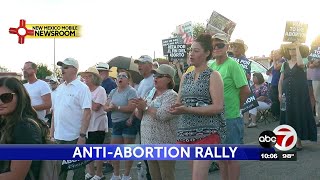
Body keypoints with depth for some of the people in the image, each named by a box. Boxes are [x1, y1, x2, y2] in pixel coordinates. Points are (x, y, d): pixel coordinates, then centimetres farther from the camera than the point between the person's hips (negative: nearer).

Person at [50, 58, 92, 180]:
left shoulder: (82, 88, -10)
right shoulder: (60, 88, 11)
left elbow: (87, 113, -15)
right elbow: (55, 111, 16)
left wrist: (82, 135, -21)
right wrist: (52, 131, 12)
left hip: (75, 137, -6)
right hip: (59, 136, 7)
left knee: (77, 167, 6)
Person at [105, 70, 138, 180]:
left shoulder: (131, 91, -9)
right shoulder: (113, 92, 12)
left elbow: (132, 108, -21)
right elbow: (106, 107, 7)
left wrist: (117, 107, -19)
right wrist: (109, 108, -16)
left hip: (128, 123, -7)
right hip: (116, 123, 7)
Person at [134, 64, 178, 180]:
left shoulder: (172, 96, -10)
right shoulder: (151, 93, 14)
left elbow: (163, 115, -26)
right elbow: (139, 116, 16)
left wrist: (146, 107, -13)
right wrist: (140, 108, -6)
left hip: (164, 144, -8)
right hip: (150, 143, 8)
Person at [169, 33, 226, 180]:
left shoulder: (213, 76, -5)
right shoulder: (185, 77, 13)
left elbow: (218, 107, -14)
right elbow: (179, 103, 15)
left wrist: (188, 110, -21)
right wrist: (176, 108, -10)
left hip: (207, 132, -6)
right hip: (186, 132, 6)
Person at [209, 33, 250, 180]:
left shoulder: (233, 65, -12)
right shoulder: (211, 66, 8)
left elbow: (245, 91, -13)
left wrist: (235, 106, -3)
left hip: (230, 118, -7)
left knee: (231, 157, 4)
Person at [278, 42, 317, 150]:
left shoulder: (303, 62, -2)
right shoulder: (285, 64, 9)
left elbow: (300, 63, -29)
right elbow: (281, 80, 10)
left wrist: (298, 47, -20)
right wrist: (280, 93, 1)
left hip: (300, 94, -4)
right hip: (287, 95, 4)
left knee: (299, 115, -2)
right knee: (288, 115, 5)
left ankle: (298, 141, 6)